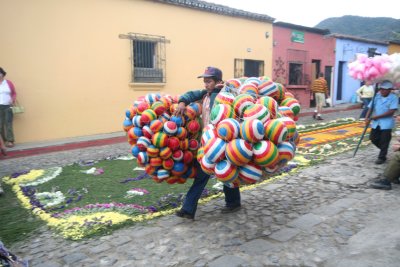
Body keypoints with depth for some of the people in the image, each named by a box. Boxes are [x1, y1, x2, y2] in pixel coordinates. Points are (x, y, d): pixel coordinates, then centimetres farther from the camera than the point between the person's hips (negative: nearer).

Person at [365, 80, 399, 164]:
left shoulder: (393, 98, -9)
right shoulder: (377, 96, 3)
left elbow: (391, 111, -17)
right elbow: (370, 108, 2)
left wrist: (377, 116, -18)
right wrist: (367, 118, -13)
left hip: (387, 123, -5)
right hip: (376, 122, 5)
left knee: (384, 141, 2)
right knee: (373, 138, 11)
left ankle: (382, 157, 17)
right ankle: (384, 150, 36)